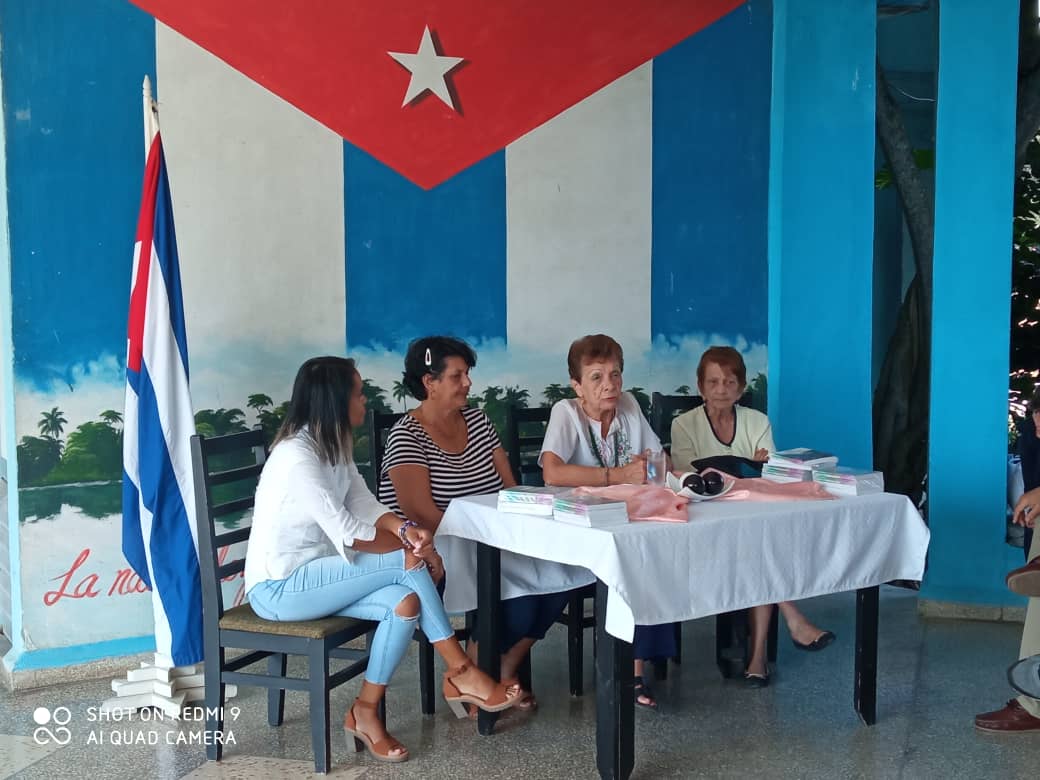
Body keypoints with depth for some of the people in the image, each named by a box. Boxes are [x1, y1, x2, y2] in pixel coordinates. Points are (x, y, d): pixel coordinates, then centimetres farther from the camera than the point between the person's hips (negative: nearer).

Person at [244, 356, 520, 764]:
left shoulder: (333, 445, 7)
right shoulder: (297, 456, -23)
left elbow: (366, 507, 4)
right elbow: (345, 533, -24)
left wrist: (405, 528, -16)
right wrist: (408, 547, -13)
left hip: (311, 575, 9)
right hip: (279, 587, -9)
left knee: (404, 603, -15)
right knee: (407, 563, -20)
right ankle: (461, 674, -9)